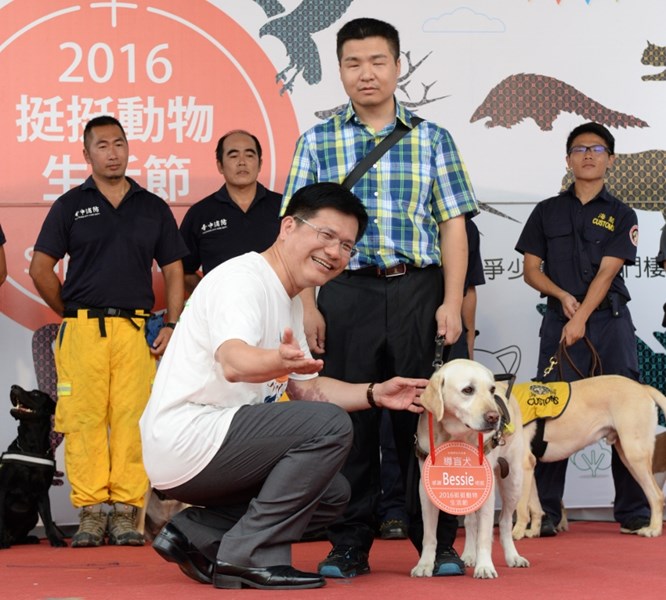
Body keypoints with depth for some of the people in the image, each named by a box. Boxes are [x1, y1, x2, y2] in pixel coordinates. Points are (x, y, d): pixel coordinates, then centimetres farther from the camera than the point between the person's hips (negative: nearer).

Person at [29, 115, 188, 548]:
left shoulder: (154, 208, 14)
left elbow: (174, 272, 14)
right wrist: (73, 314, 8)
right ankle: (90, 512, 0)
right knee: (84, 419, -5)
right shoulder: (70, 205, 10)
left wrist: (172, 325, 2)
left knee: (133, 419, -5)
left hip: (136, 329, 1)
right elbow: (41, 269, 10)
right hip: (82, 332, -1)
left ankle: (126, 512, 0)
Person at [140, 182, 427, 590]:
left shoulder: (290, 303, 16)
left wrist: (374, 394, 8)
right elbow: (233, 362, -34)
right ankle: (251, 556, -16)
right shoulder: (243, 277, -15)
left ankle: (196, 535, 8)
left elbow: (306, 388, 22)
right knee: (330, 425, -20)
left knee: (333, 492, 14)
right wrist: (280, 361, -55)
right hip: (186, 438, -10)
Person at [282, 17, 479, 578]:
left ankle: (439, 542, 13)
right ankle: (349, 545, 13)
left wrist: (452, 302, -4)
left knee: (423, 415, 2)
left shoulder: (432, 138, 9)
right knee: (349, 418, 3)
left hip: (419, 288, 0)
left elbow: (452, 224, 5)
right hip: (346, 293, 0)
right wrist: (306, 305, -4)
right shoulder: (316, 141, 9)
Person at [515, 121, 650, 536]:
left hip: (609, 320, -1)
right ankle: (545, 511, 1)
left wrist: (581, 319, -15)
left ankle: (634, 511, 3)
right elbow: (531, 269, 9)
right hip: (559, 318, 1)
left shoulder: (621, 215, 7)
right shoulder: (548, 212, 13)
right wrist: (563, 296, -8)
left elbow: (607, 272, -4)